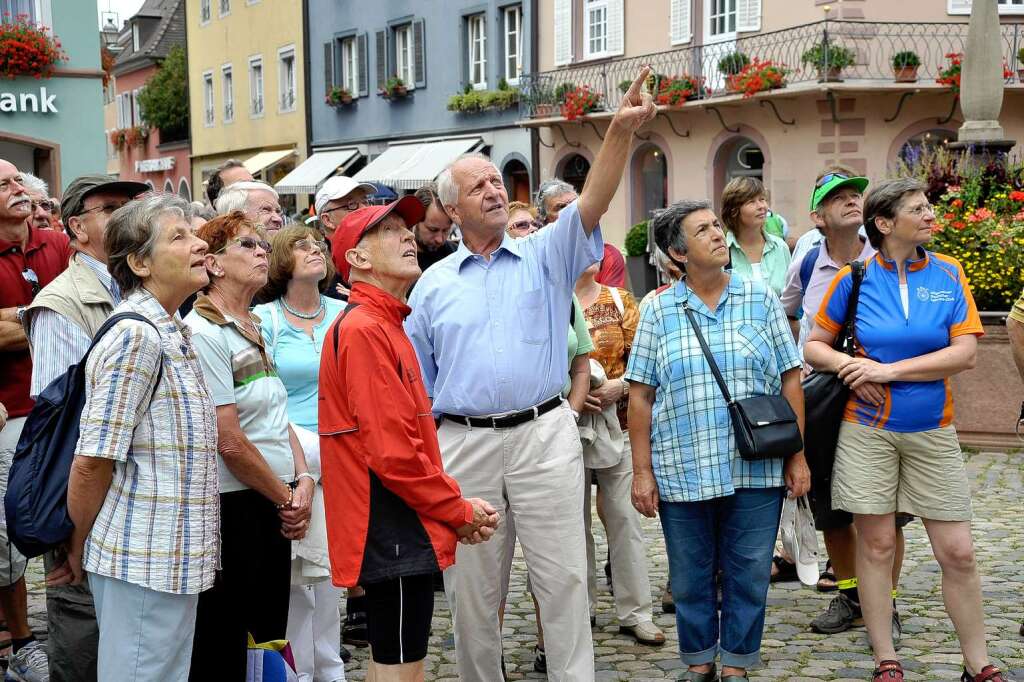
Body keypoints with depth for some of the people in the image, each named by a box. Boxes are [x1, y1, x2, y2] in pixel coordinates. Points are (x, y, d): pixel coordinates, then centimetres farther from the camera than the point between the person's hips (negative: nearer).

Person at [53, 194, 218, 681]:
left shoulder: (170, 335, 14)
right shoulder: (137, 336, -17)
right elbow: (91, 462, -18)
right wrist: (78, 549, -6)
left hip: (171, 559, 9)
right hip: (145, 562, -9)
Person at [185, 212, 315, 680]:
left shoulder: (254, 331, 13)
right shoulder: (203, 333, -14)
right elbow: (231, 442, -18)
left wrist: (303, 481, 0)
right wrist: (286, 498, -8)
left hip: (274, 510, 8)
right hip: (232, 508, -8)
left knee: (269, 636, 13)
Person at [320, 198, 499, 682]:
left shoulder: (386, 327, 17)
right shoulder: (363, 330, -15)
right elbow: (393, 454, -21)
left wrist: (456, 503, 6)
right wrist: (461, 512, -10)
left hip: (404, 534, 10)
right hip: (393, 532, -10)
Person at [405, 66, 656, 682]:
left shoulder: (546, 255, 6)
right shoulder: (434, 284, 11)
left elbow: (591, 205, -12)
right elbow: (417, 380, 13)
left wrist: (621, 131, -27)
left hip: (544, 434, -2)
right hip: (463, 442, 2)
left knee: (564, 576, 0)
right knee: (472, 586, 10)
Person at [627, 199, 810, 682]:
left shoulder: (761, 299, 3)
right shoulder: (659, 311, 2)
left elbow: (790, 380, 5)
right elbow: (640, 396, 2)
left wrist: (797, 456, 2)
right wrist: (642, 471, -1)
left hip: (756, 470, 0)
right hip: (682, 472, 0)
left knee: (748, 574, 6)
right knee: (691, 577, 11)